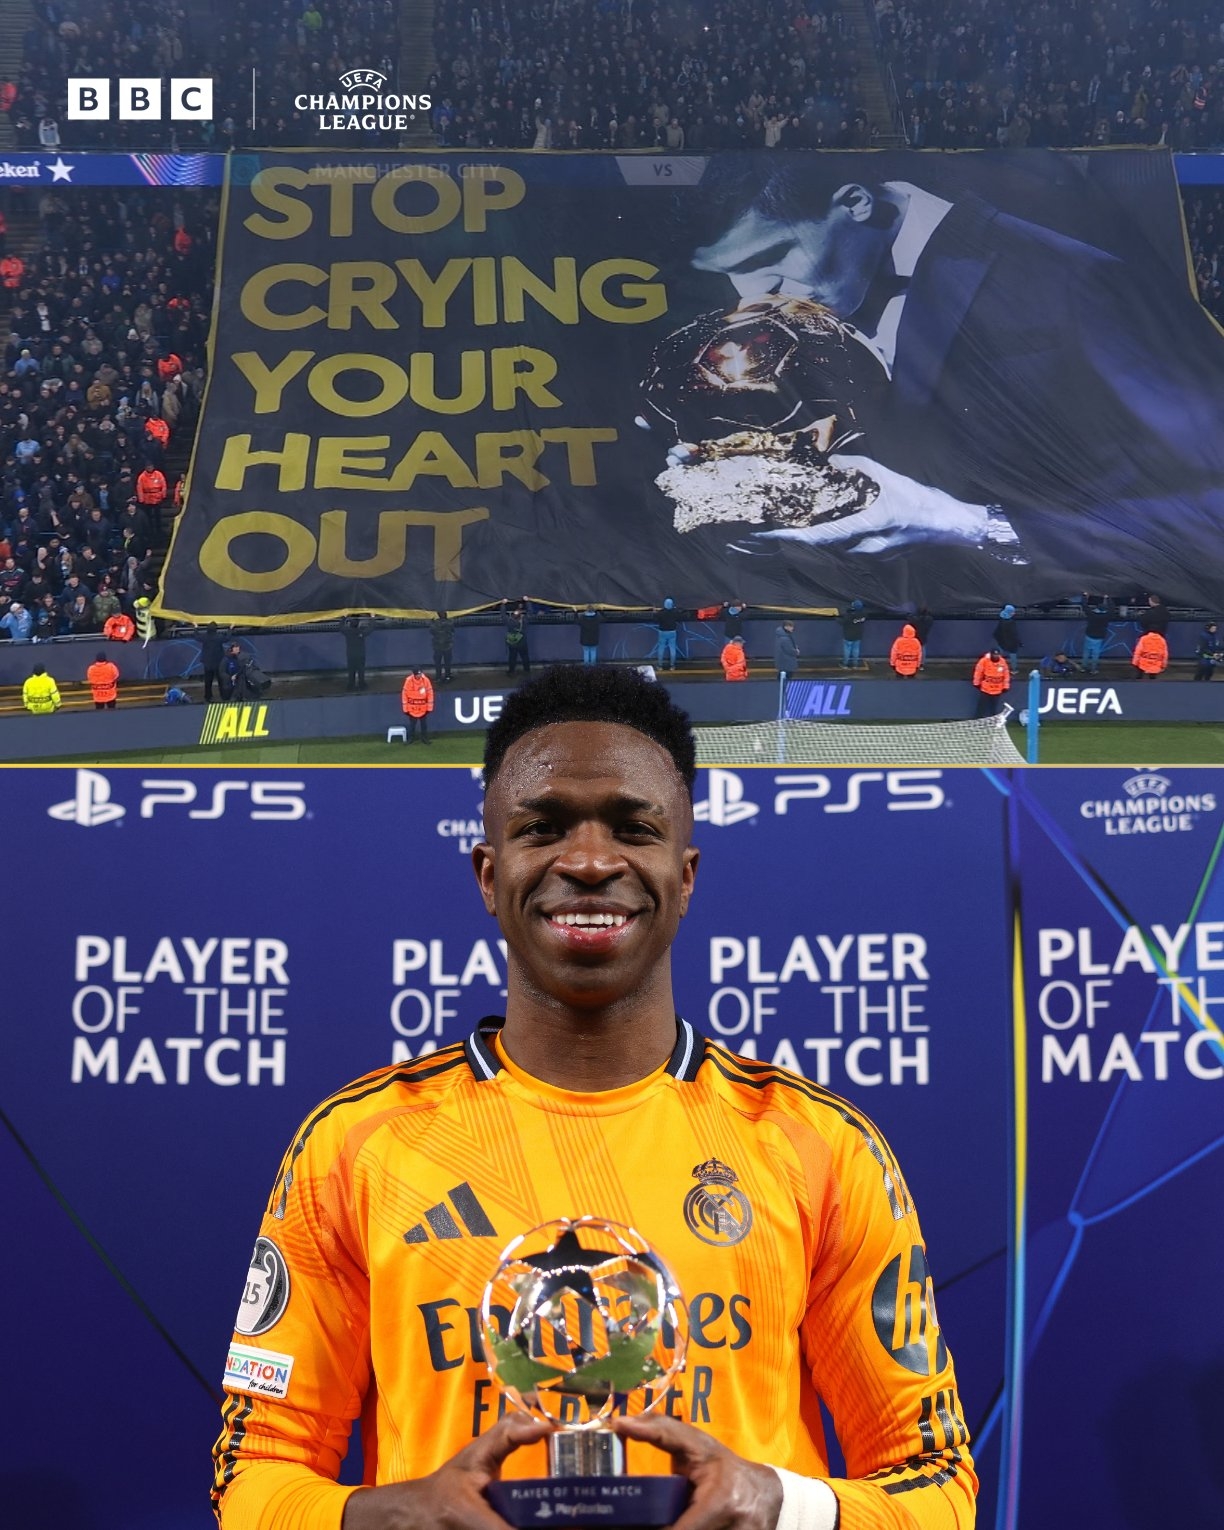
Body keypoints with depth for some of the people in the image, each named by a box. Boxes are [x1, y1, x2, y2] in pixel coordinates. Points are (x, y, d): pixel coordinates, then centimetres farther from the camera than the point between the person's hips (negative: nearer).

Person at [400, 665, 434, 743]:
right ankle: (410, 739, 21)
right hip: (412, 709, -1)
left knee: (424, 724, 12)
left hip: (423, 709, 2)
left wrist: (429, 708, -3)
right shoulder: (408, 681, -13)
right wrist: (405, 709, -6)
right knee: (412, 725, 8)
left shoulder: (426, 680, -9)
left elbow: (430, 694, -3)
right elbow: (404, 695, -7)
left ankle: (425, 738, 24)